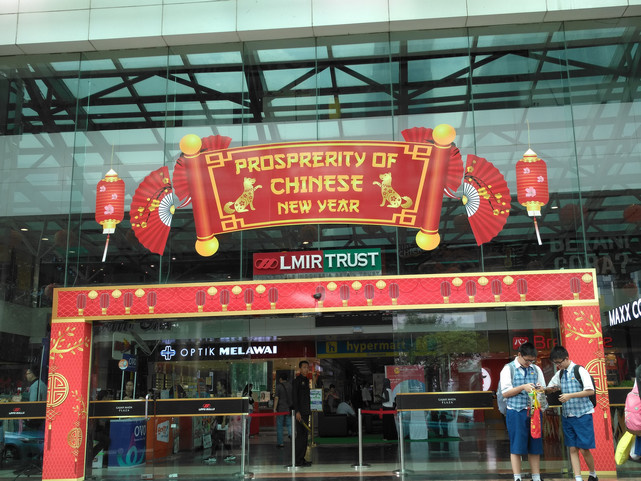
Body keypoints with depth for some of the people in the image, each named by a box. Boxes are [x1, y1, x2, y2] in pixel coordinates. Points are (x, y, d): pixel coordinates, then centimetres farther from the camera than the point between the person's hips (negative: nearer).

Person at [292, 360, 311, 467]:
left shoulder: (306, 380, 18)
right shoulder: (297, 380, -8)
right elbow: (294, 396, -14)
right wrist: (297, 411, -20)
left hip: (306, 412, 9)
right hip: (300, 412, -9)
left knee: (304, 435, 10)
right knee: (301, 435, -9)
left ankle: (301, 459, 15)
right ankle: (298, 460, -5)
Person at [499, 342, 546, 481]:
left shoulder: (536, 369, 12)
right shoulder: (508, 369, 0)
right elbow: (505, 393, -4)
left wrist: (540, 389, -7)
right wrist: (523, 387, -16)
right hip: (516, 412, -4)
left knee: (535, 447, 6)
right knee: (516, 447, -1)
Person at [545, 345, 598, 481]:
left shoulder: (580, 370, -10)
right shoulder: (559, 374, 8)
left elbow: (590, 391, -15)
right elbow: (549, 389, 21)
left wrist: (570, 395, -20)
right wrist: (551, 389, -2)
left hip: (582, 415, -6)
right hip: (567, 415, 6)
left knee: (584, 449, -2)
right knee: (573, 449, 4)